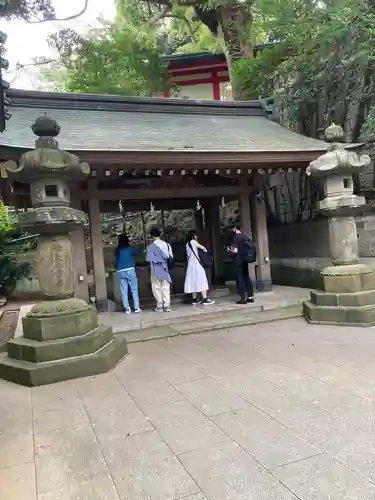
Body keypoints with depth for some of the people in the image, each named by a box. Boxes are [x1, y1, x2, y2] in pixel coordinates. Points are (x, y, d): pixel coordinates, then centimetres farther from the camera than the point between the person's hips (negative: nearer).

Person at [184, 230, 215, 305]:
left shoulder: (187, 244, 16)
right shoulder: (193, 241, -5)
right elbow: (202, 247, -1)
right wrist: (205, 250, 19)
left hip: (190, 264, 8)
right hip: (196, 263, -8)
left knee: (194, 281, 9)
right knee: (201, 281, -8)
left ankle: (195, 299, 11)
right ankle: (205, 299, -10)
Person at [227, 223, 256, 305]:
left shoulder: (236, 237, -14)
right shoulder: (245, 236, 10)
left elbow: (235, 251, -21)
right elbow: (251, 247, 20)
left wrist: (229, 250, 1)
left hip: (238, 260, -8)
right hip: (245, 259, 8)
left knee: (239, 278, -1)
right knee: (246, 277, 13)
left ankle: (243, 298, -3)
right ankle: (251, 297, 14)